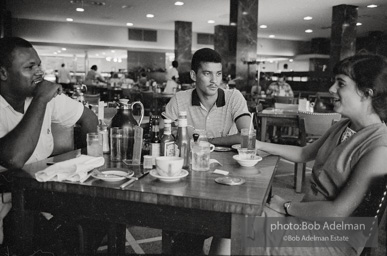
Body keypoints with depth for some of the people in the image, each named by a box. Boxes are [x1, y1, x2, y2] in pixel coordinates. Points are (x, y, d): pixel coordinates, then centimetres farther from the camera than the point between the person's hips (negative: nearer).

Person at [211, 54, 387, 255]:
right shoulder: (342, 127, 4)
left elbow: (338, 213, -25)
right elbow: (304, 153, 17)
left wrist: (287, 206, -14)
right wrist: (259, 145, 10)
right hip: (304, 216, 7)